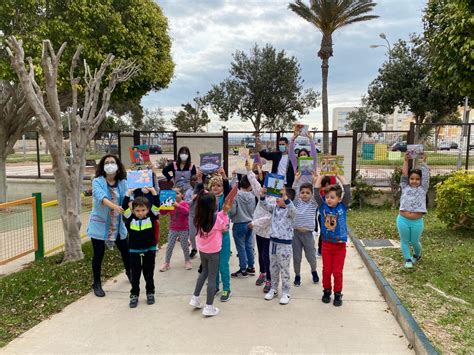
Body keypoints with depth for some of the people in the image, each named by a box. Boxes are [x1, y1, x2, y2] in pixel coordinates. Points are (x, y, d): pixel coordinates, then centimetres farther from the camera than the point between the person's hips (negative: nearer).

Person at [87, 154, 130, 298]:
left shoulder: (122, 182, 0)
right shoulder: (97, 182, -12)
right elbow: (101, 197, -31)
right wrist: (115, 207, -47)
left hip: (118, 225, 3)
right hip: (100, 225, -3)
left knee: (125, 250, 16)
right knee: (98, 255, 5)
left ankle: (129, 272, 45)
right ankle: (96, 284, 24)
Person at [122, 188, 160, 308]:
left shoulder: (151, 217, -5)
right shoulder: (130, 218, -4)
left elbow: (156, 205, -12)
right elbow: (124, 207, -13)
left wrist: (153, 191, -19)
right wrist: (129, 193, -18)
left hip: (149, 250, 0)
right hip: (134, 251, 1)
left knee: (148, 273, 12)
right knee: (135, 274, 10)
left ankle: (150, 293, 27)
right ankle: (134, 295, 22)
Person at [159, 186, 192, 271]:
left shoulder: (185, 203, -11)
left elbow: (186, 211, -30)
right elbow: (163, 212, -2)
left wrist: (178, 206, -41)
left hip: (184, 229, -3)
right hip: (173, 229, 3)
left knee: (184, 246, 9)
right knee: (169, 246, 6)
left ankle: (187, 261, 29)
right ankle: (166, 263, 17)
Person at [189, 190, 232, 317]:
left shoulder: (199, 217, -6)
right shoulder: (216, 218, -21)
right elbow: (225, 227, -4)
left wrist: (223, 212, 1)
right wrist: (225, 213, -3)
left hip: (202, 250, 6)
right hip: (213, 251, -6)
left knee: (204, 272, 26)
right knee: (212, 277, 3)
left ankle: (195, 298, 30)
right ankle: (209, 307, 9)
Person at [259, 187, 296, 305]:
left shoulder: (289, 211, -12)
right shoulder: (275, 207, 7)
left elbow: (292, 210, -33)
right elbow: (265, 205, -1)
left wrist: (285, 197, -45)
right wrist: (262, 195, -18)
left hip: (285, 243, -6)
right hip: (273, 241, 6)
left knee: (284, 269, 3)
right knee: (273, 268, 16)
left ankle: (285, 293, 15)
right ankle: (273, 289, 30)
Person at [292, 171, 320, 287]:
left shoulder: (313, 204, 2)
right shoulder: (297, 202, 4)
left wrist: (315, 181, -21)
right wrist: (296, 180, -18)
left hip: (308, 234, -1)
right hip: (296, 233, 1)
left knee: (311, 256, 9)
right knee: (296, 257, 8)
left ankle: (314, 271, 38)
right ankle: (297, 276, 26)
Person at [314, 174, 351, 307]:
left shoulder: (343, 207, -6)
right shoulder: (323, 207, -4)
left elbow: (347, 190, -12)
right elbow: (316, 192, -9)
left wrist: (339, 176, -9)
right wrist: (321, 176, -8)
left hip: (340, 245, -1)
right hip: (326, 244, 1)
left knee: (337, 272, 7)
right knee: (326, 271, 12)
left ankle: (338, 294, 22)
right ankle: (327, 291, 30)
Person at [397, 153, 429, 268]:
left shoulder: (422, 189, 7)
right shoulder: (405, 188, 7)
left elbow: (426, 176, 2)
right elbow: (404, 174, 1)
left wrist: (424, 161, 4)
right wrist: (406, 161, 2)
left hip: (417, 222, 0)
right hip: (403, 220, 0)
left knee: (414, 242, 14)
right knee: (404, 241, 9)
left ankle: (417, 255, 42)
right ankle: (408, 259, 23)